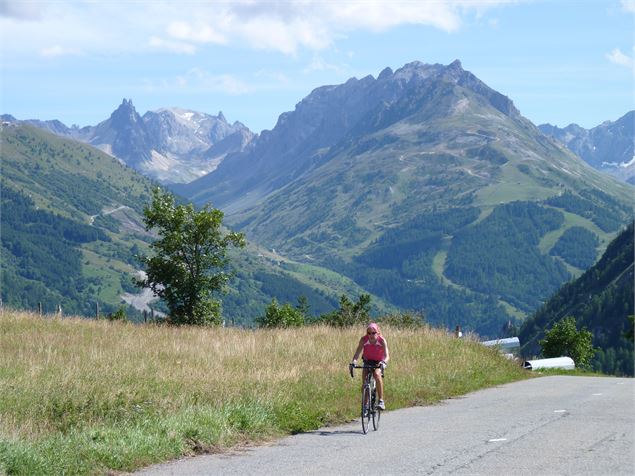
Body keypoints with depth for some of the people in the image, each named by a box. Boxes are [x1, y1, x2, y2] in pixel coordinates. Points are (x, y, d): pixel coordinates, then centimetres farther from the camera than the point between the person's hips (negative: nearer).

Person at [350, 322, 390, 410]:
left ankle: (381, 401, -29)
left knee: (377, 374, -32)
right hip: (368, 361, 2)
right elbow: (358, 352, -28)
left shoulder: (382, 340, -23)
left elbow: (387, 355, -32)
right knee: (364, 378, -19)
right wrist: (354, 361, -48)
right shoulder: (364, 340, -19)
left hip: (379, 362, -2)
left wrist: (384, 362, -53)